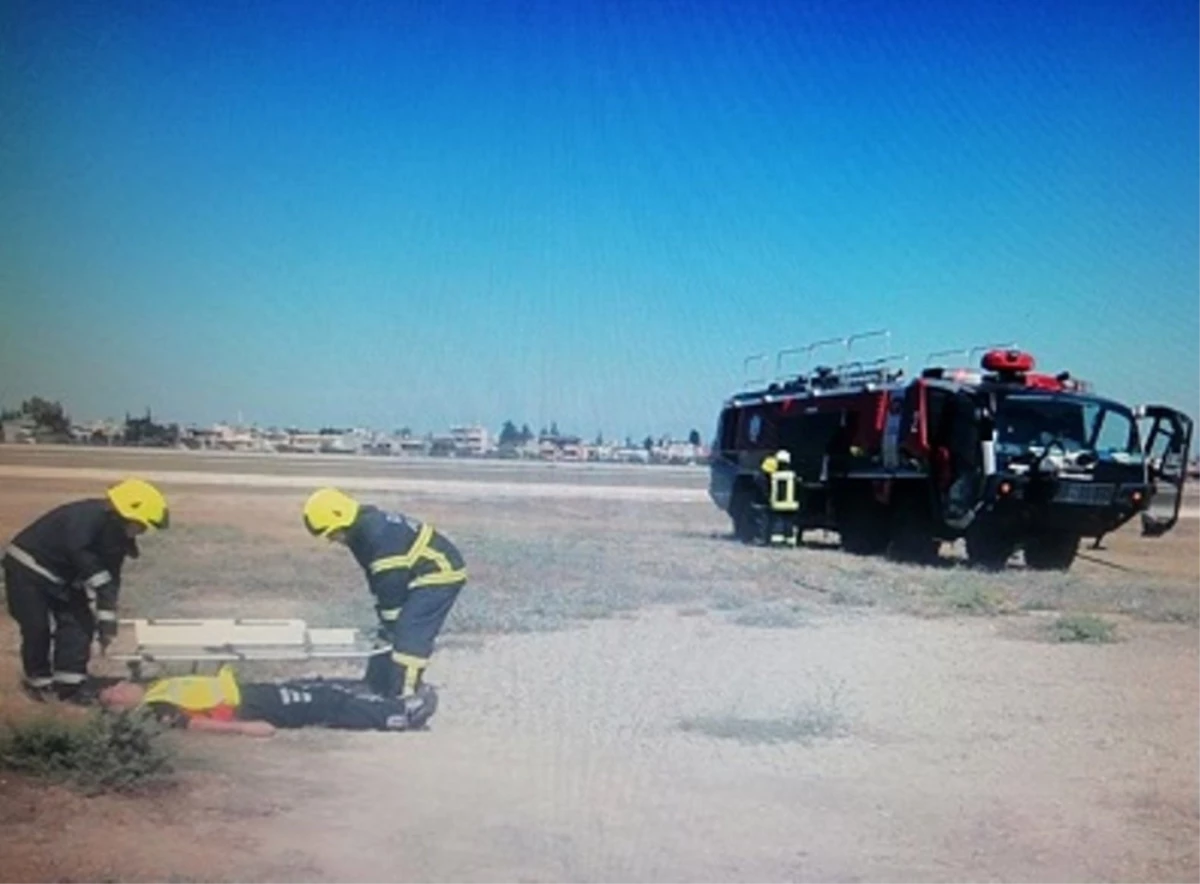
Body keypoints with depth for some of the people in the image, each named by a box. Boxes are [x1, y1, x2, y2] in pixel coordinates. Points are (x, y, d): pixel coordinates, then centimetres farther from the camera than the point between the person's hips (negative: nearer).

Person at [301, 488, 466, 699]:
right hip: (421, 576, 11)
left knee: (409, 636, -18)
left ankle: (404, 696, -18)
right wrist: (387, 623, 11)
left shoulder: (377, 533, -27)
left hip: (439, 574, -11)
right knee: (392, 633, 14)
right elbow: (379, 580, 12)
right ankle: (376, 691, 24)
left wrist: (390, 622, -13)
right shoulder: (364, 529, 5)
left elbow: (390, 581, -23)